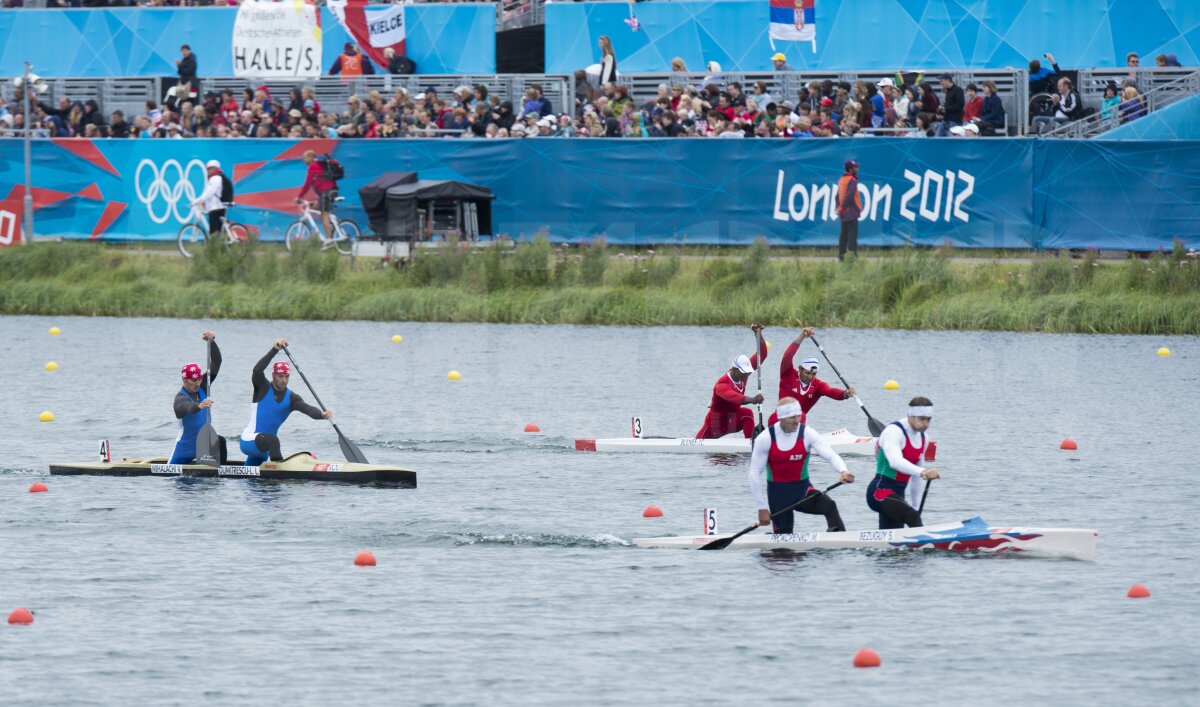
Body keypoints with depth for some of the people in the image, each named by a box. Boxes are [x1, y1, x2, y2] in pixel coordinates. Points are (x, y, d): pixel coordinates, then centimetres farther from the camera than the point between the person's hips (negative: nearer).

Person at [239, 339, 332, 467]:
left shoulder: (291, 398, -1)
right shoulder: (263, 388, -9)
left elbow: (307, 408, -19)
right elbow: (257, 370, -29)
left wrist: (322, 414, -42)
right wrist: (275, 350, -36)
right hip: (249, 440, -6)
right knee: (273, 440, -38)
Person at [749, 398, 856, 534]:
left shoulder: (807, 434, -8)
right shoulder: (765, 438, -9)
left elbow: (831, 456, -20)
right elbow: (755, 474, -5)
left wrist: (843, 471, -43)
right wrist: (762, 508, -6)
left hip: (802, 489, 0)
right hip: (778, 493, 0)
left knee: (829, 505, -29)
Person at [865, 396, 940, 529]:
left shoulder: (922, 438, 13)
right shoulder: (893, 432, -15)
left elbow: (917, 477, 22)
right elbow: (895, 461, -35)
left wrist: (916, 506, 22)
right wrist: (922, 472, -50)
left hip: (898, 494, 9)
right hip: (881, 492, -9)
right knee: (913, 518, -31)